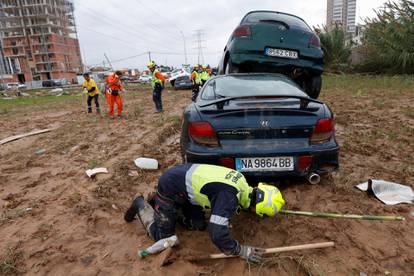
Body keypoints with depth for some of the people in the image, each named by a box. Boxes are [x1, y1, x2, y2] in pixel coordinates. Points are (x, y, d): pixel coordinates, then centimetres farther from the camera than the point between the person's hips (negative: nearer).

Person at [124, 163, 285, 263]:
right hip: (170, 188, -8)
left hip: (182, 177, 8)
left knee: (198, 225, 10)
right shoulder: (229, 196, -33)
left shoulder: (242, 182, -5)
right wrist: (243, 252, -22)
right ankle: (141, 205, 24)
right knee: (162, 236, 2)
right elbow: (217, 234, -34)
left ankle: (157, 201, 26)